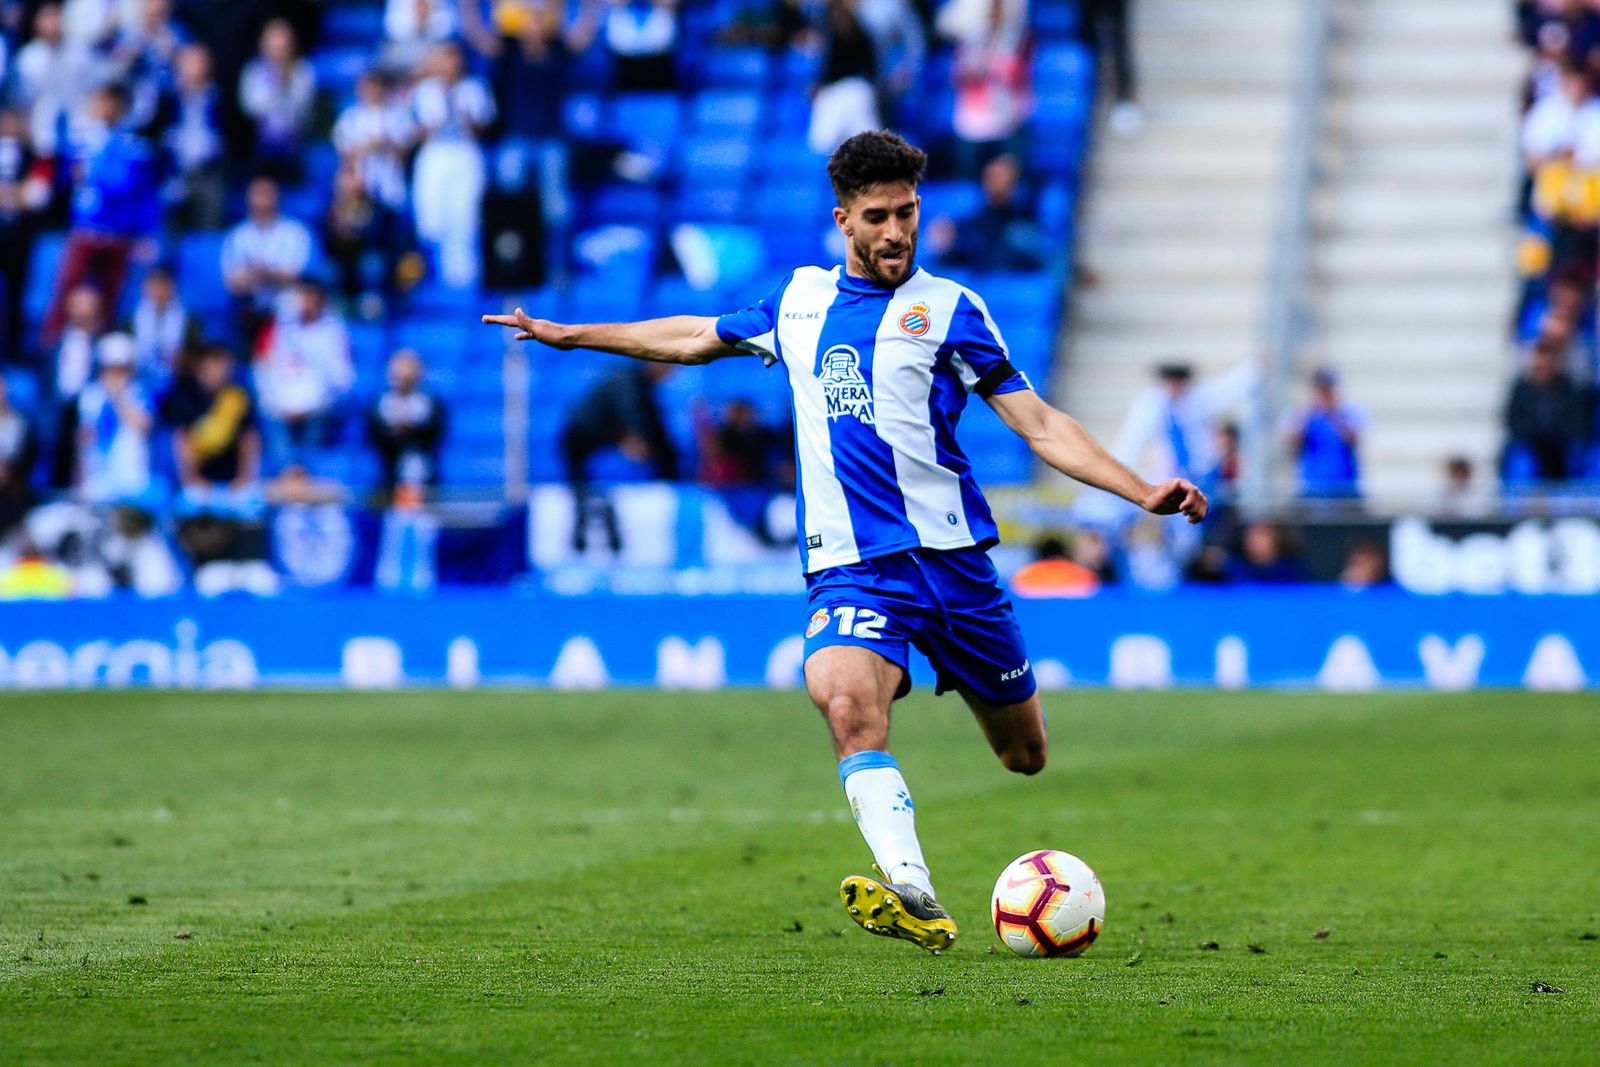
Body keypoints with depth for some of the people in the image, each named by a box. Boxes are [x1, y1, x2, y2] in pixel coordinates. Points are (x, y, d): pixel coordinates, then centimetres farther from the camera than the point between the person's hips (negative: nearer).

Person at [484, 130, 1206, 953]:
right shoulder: (799, 300, 13)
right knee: (845, 698, -30)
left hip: (948, 553, -1)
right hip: (848, 567, 1)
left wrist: (1143, 493, -9)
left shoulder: (947, 309, 3)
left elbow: (1039, 424, 2)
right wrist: (569, 334, 35)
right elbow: (697, 338, 30)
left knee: (1024, 755, 7)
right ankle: (915, 901, -39)